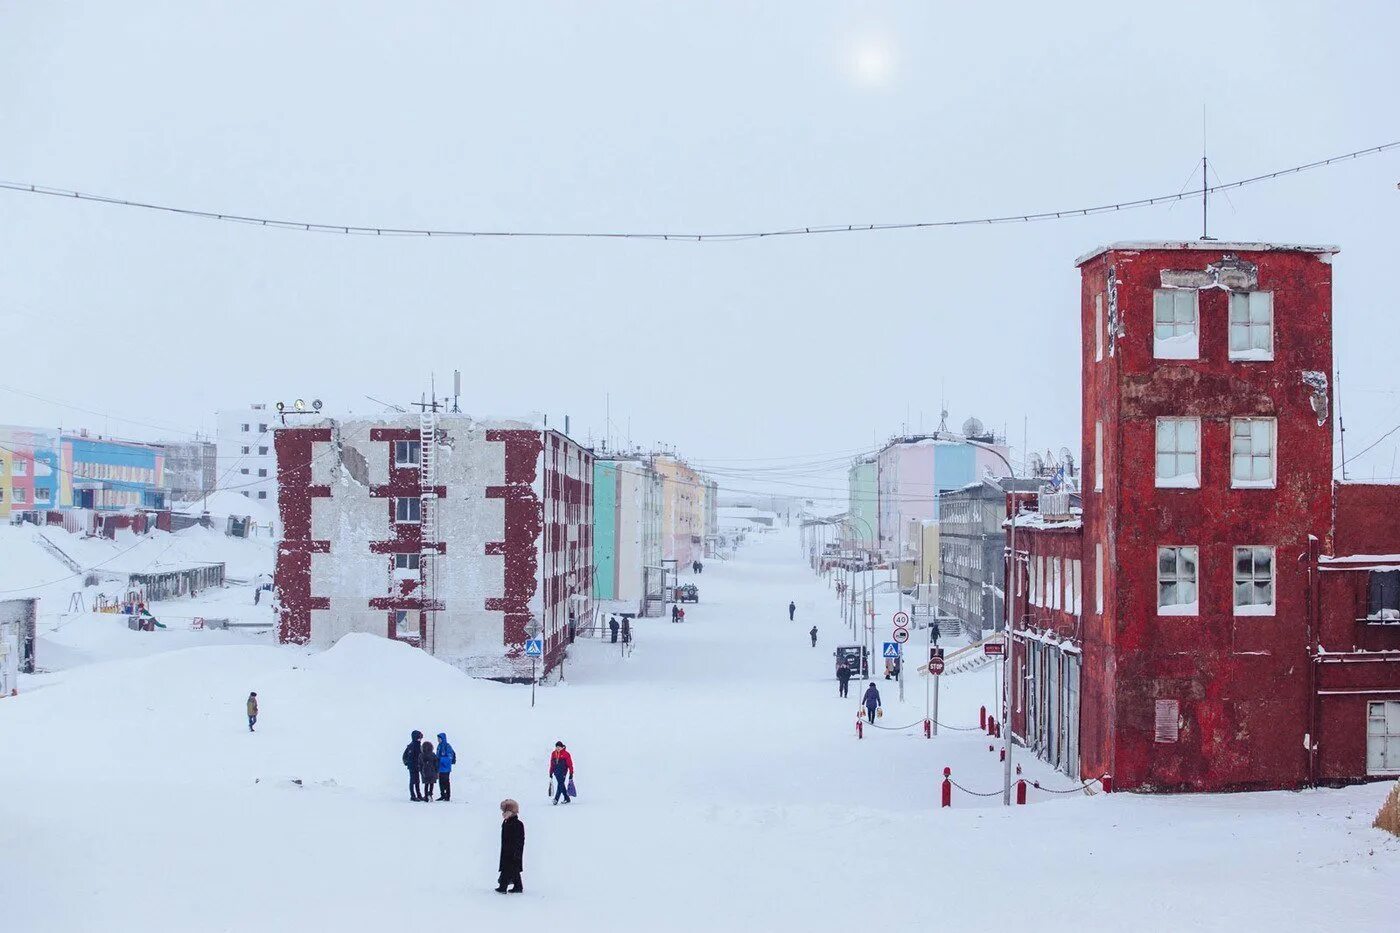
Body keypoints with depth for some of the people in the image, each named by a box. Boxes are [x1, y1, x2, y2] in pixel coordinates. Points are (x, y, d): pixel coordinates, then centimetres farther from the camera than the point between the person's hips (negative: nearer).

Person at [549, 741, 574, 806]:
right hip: (556, 771, 5)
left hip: (563, 772, -5)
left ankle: (556, 799, -19)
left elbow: (570, 764, -5)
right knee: (562, 785, 10)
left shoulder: (566, 754, -8)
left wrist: (571, 773, -7)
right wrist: (551, 772, 15)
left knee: (560, 785, -13)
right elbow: (552, 764, 15)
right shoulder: (553, 754, 7)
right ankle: (566, 798, 21)